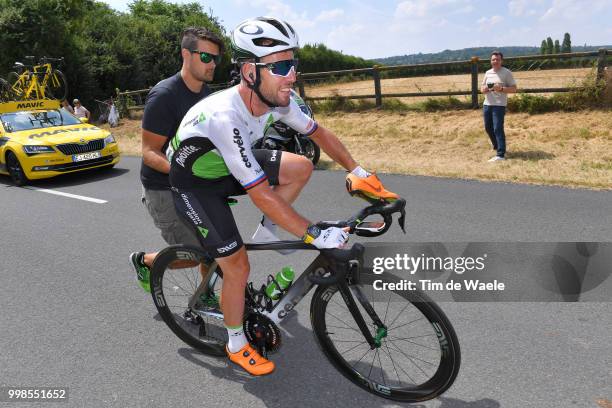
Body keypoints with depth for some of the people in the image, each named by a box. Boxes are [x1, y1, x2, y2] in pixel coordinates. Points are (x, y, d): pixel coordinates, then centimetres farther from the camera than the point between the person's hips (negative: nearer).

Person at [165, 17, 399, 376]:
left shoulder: (278, 99, -18)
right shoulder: (226, 116, -39)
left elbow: (319, 133, -1)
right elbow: (260, 194, -39)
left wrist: (358, 171, -6)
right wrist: (315, 235, -36)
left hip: (228, 165, 6)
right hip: (195, 183, -6)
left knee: (301, 167, -12)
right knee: (238, 266, -6)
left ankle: (265, 235, 7)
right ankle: (237, 346, 19)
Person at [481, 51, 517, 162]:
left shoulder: (506, 73, -4)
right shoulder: (488, 73, 12)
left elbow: (514, 89, -5)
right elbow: (482, 88, 19)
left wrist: (501, 88, -21)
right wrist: (484, 89, -5)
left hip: (499, 105, -6)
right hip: (487, 104, 6)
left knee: (498, 129, -11)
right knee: (488, 128, 14)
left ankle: (501, 155, -11)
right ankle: (497, 146, 38)